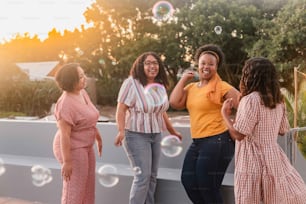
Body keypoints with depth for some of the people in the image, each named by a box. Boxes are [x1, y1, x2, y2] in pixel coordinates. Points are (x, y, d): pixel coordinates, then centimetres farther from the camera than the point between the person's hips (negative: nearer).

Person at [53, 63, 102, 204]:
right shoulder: (66, 104, -25)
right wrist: (67, 162, -23)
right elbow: (64, 135, -25)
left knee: (87, 187, 17)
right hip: (72, 150, -9)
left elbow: (89, 118, 15)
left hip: (84, 147, 10)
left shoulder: (81, 93, 2)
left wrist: (98, 138, 22)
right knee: (74, 191, 1)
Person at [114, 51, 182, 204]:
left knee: (152, 176, 10)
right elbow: (121, 109, -16)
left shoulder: (160, 86, 9)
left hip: (156, 135, 7)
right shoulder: (132, 83, -12)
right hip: (137, 135, -7)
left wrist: (172, 132, 23)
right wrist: (121, 131, -28)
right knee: (143, 175, -9)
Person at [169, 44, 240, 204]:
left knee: (207, 187, 0)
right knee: (189, 181, 8)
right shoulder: (191, 87, 10)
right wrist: (183, 79, 2)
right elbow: (174, 103, -4)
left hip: (217, 141, -7)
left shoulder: (222, 87, -9)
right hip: (197, 142, 7)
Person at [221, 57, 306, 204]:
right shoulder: (278, 100, 5)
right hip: (273, 156, 7)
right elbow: (282, 131, 15)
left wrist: (225, 114, -6)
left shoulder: (250, 99, -18)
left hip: (253, 159, -7)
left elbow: (239, 134, -19)